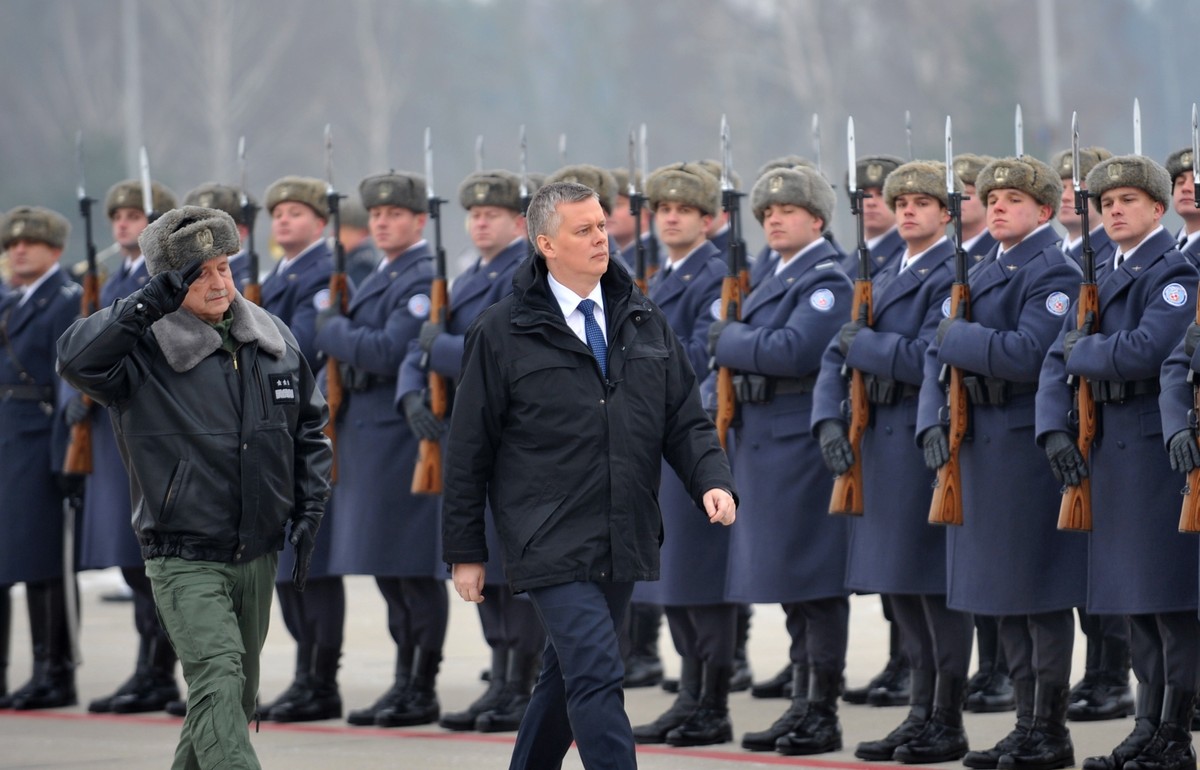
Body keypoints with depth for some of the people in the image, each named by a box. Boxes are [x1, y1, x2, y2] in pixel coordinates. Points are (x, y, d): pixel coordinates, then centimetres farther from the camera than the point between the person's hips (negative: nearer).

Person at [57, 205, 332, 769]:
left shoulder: (272, 338, 6)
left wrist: (309, 506, 8)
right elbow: (76, 358, -32)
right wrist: (153, 302, -36)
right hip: (184, 559, -6)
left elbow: (309, 423, 18)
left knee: (237, 694, 16)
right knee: (217, 681, -21)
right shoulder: (145, 350, -11)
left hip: (257, 555, 6)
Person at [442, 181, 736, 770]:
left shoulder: (643, 321, 11)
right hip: (552, 542, -5)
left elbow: (685, 419, 12)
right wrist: (465, 552, 0)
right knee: (597, 679, -15)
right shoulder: (503, 333, -3)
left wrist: (713, 480, -8)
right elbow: (469, 449, 0)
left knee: (566, 677, 16)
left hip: (624, 543, 5)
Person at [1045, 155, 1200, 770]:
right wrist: (1054, 431, -2)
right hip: (1109, 449, 8)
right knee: (1135, 602, 11)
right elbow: (1058, 361, 13)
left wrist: (1083, 351, -6)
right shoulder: (1102, 280, 17)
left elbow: (1146, 350, -22)